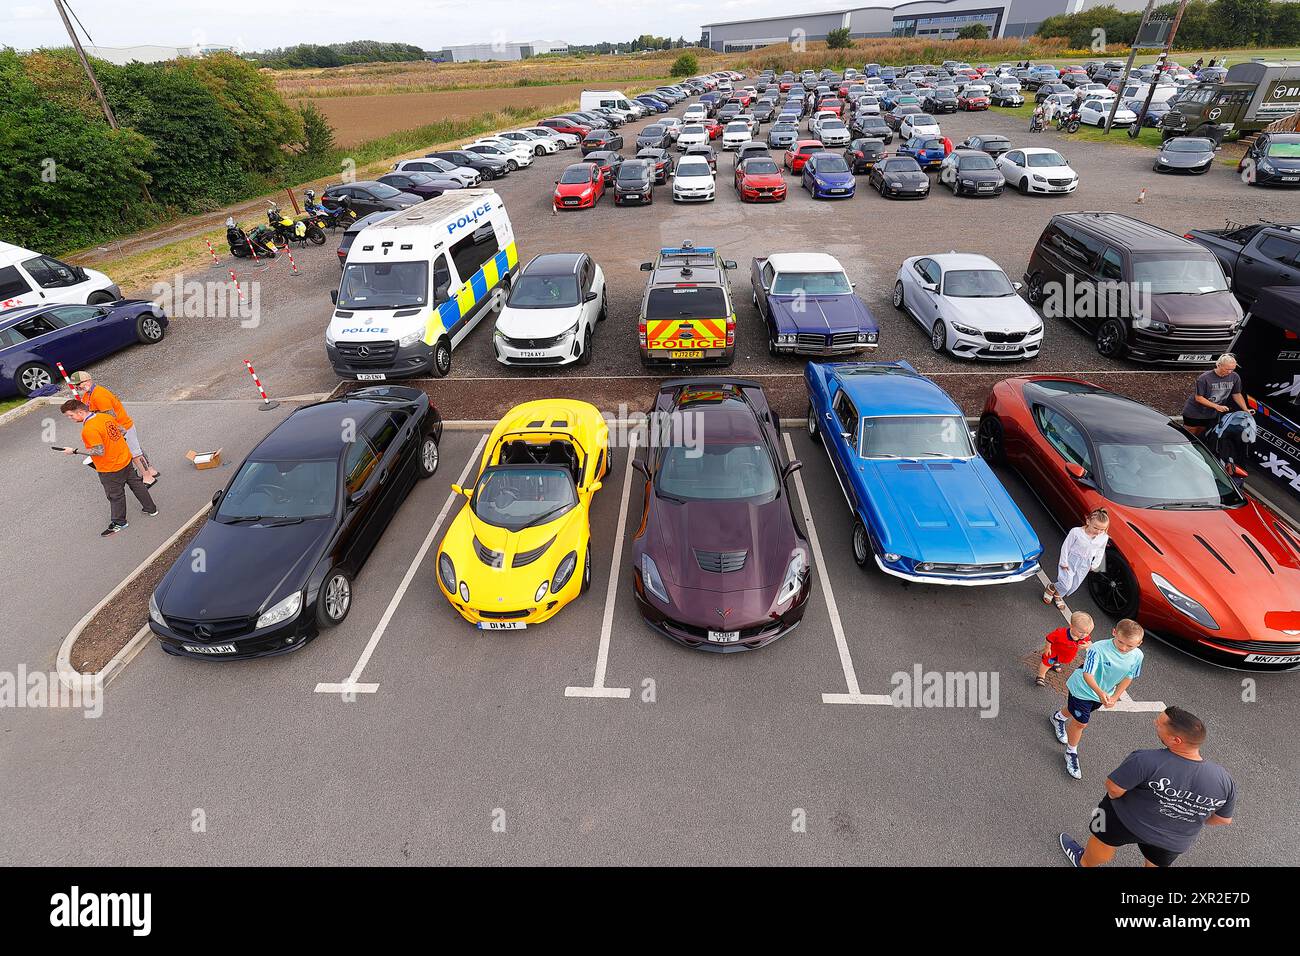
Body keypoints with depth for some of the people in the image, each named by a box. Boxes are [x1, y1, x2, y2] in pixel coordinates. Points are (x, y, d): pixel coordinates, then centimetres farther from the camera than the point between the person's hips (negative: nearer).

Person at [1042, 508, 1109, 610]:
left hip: (1084, 565, 4)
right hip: (1070, 560, -4)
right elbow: (1065, 546, -13)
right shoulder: (1076, 532, -24)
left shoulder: (1104, 538, -11)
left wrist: (1095, 565, 2)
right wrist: (1063, 562, -10)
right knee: (1066, 585, -15)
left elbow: (1100, 552, 8)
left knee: (1074, 586, 11)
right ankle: (1051, 588, 18)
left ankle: (1058, 595, 39)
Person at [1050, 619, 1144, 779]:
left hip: (1105, 693, 6)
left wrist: (1115, 697, -12)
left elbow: (1128, 678, -5)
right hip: (1082, 689, -6)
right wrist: (1100, 693, -53)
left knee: (1076, 712, 28)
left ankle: (1059, 717, 61)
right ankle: (1071, 753, 22)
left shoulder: (1137, 656, -19)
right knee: (1081, 723, -1)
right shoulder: (1098, 649, -36)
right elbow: (1087, 675, -37)